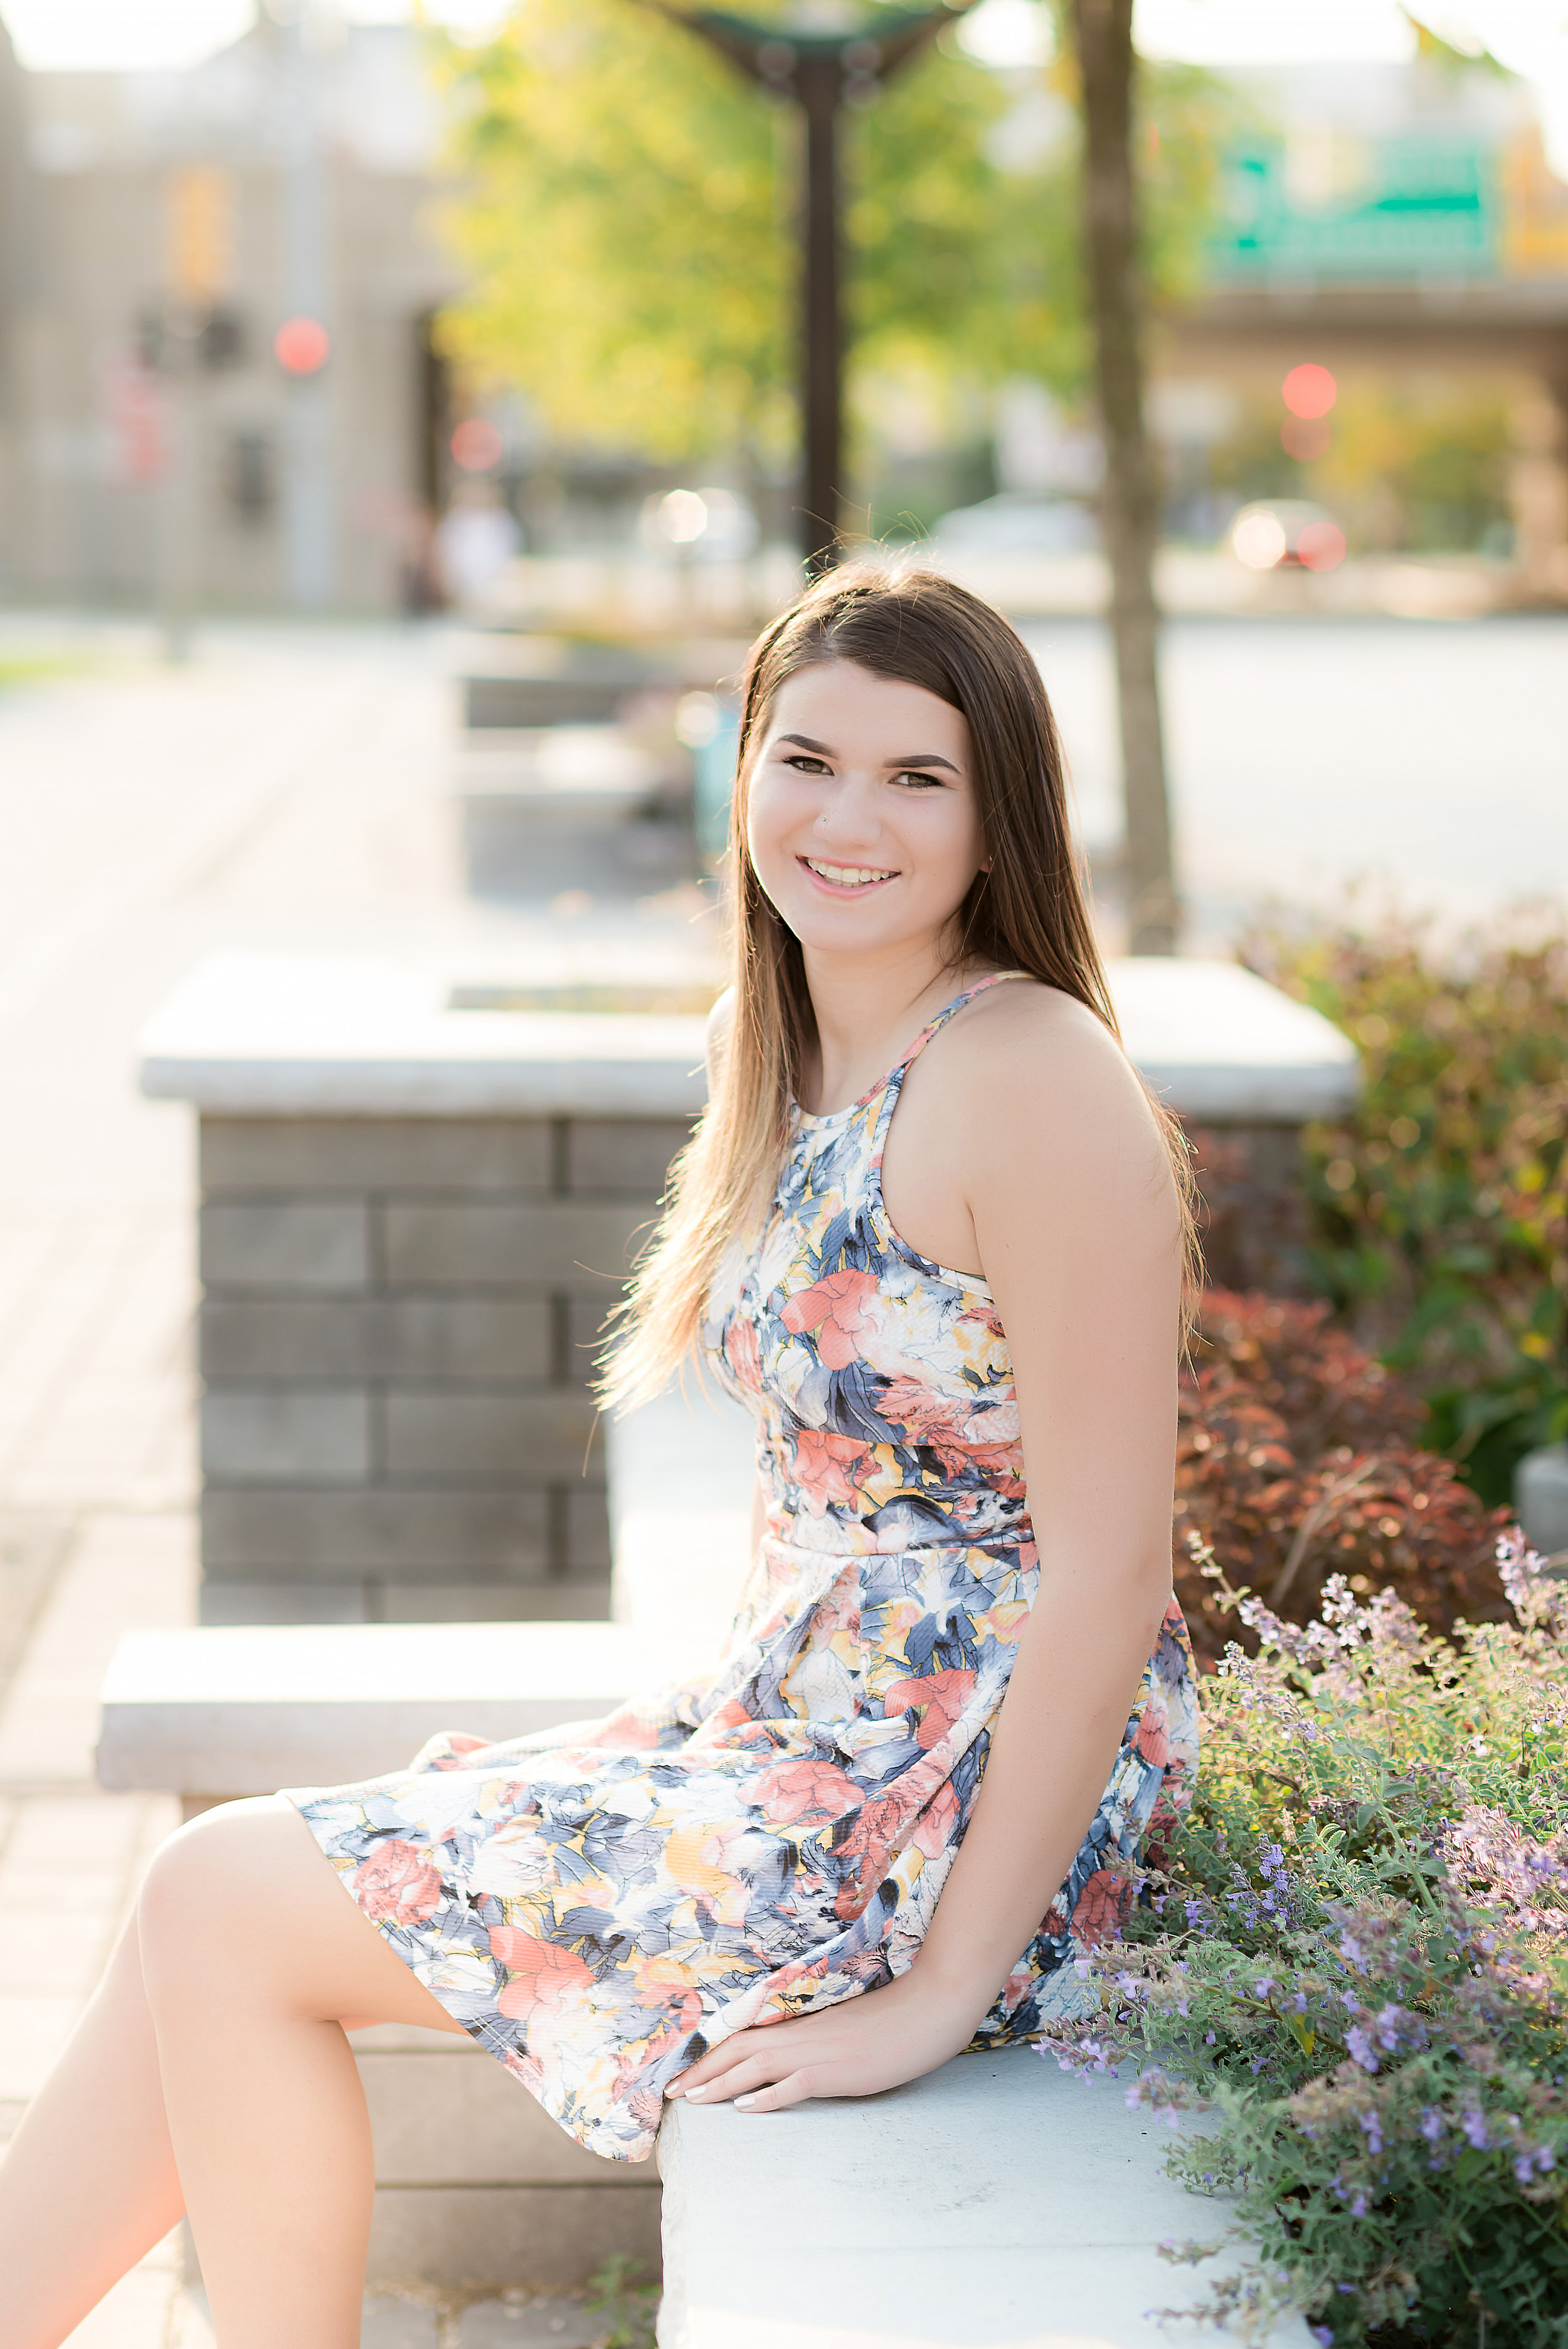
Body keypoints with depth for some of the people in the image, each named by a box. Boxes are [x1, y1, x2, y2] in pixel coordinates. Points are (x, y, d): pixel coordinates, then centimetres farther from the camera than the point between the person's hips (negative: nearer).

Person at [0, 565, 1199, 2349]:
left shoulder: (1030, 1080, -20)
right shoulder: (780, 1054, 8)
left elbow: (1110, 1573, -22)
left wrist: (943, 1993, -20)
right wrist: (712, 1742, 11)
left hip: (959, 1813, -8)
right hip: (799, 1732, 8)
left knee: (226, 1906, -6)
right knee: (213, 1900, 5)